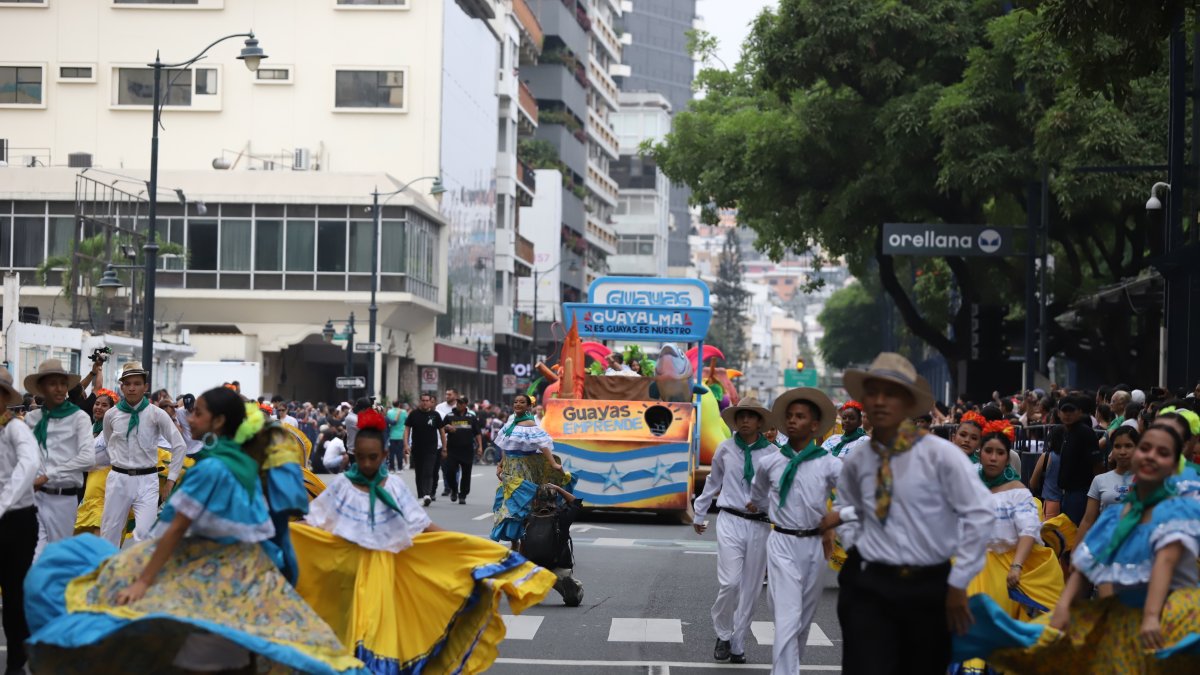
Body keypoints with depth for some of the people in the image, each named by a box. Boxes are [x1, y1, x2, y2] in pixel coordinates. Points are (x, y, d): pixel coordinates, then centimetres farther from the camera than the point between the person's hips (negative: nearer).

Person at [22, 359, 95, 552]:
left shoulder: (78, 417, -3)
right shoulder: (31, 418, 7)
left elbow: (87, 458, -13)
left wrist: (48, 476, -13)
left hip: (63, 497, -2)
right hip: (33, 494, 2)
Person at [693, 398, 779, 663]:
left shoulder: (771, 453, -1)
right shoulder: (725, 449, 5)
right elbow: (713, 482, 18)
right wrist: (699, 514, 25)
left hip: (759, 525, 0)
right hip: (730, 522, 0)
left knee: (750, 588, 6)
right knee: (729, 582, -13)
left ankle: (737, 645, 19)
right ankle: (723, 636, 11)